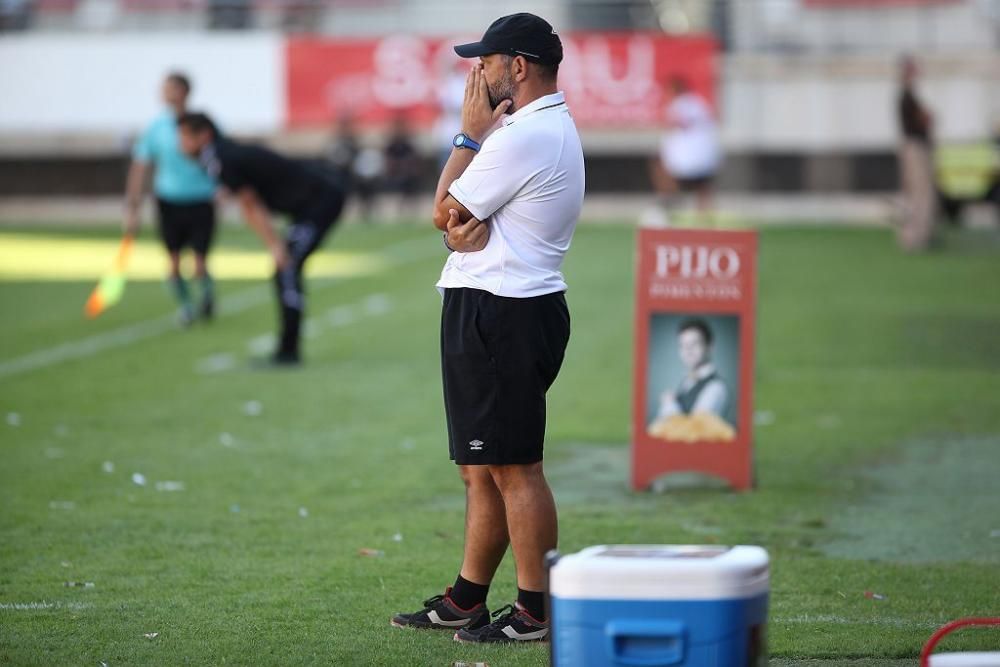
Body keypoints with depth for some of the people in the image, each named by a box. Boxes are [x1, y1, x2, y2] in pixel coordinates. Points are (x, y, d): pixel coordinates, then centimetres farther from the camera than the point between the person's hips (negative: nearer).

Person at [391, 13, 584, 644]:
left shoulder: (525, 137, -16)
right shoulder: (554, 130, 19)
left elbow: (444, 213, -8)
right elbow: (456, 223, 17)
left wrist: (471, 134, -1)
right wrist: (464, 226, -7)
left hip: (502, 314, -11)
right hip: (491, 312, 11)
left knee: (514, 467, -9)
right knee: (481, 469, 15)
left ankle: (537, 611, -6)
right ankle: (467, 600, 22)